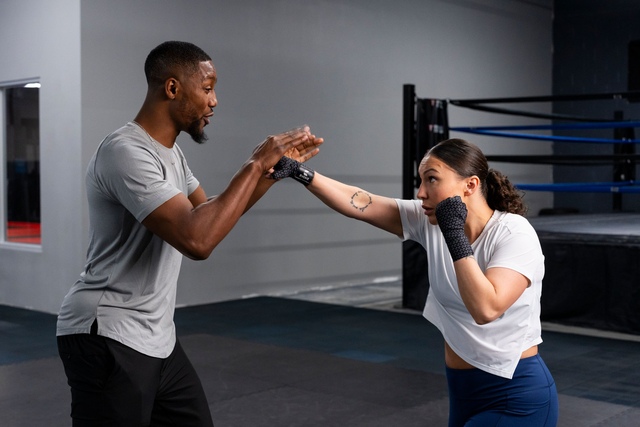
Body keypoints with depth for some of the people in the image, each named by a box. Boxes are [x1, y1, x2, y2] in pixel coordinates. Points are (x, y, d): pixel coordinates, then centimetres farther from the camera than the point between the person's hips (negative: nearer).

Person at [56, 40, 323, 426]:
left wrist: (275, 168, 11)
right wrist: (255, 165, -23)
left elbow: (213, 215, 21)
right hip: (108, 340, -9)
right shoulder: (126, 151, -22)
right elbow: (197, 240, -33)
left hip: (157, 338, 10)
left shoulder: (170, 151, 10)